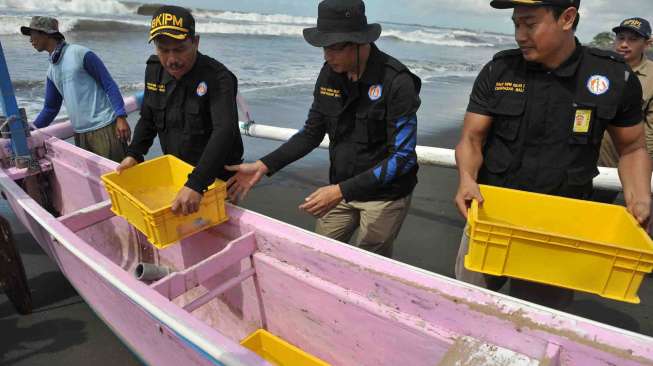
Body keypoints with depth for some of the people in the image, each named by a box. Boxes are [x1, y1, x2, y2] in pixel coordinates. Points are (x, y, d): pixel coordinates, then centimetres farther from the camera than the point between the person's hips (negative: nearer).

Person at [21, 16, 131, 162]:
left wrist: (121, 117, -16)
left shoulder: (80, 53, -4)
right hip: (80, 134, 7)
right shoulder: (51, 70, 17)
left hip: (104, 128, -7)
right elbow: (50, 108, 24)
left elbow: (109, 85, -7)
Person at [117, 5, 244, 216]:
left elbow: (224, 132, -38)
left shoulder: (217, 78, -24)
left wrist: (196, 184, -48)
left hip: (216, 180, -6)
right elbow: (148, 119, 11)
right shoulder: (154, 70, -2)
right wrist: (134, 154, -4)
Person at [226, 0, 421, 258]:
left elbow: (402, 157, -22)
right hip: (341, 188, 5)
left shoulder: (396, 82, -21)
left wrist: (342, 191, -29)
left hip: (384, 195, -5)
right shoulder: (330, 74, -4)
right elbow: (312, 132, 4)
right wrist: (264, 166, -6)